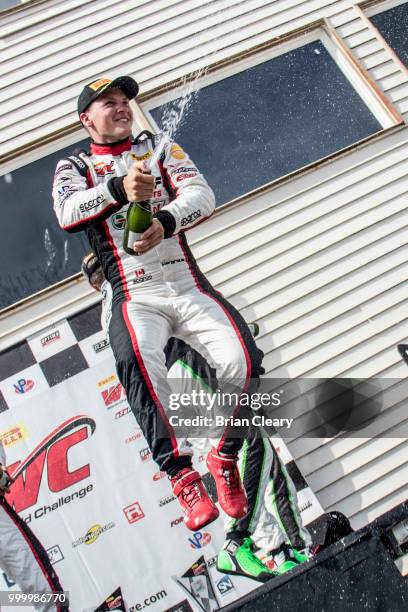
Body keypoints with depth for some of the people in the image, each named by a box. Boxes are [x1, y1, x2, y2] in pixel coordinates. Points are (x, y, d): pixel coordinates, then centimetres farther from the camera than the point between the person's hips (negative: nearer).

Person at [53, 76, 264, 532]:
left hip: (190, 287, 2)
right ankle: (181, 475, -24)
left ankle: (225, 457, 5)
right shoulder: (74, 167, 15)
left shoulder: (160, 149, 19)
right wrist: (118, 188, -29)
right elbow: (67, 214, -9)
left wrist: (163, 221, -22)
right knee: (138, 361, -34)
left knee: (245, 361, -19)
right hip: (135, 297, -2)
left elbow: (202, 195, 0)